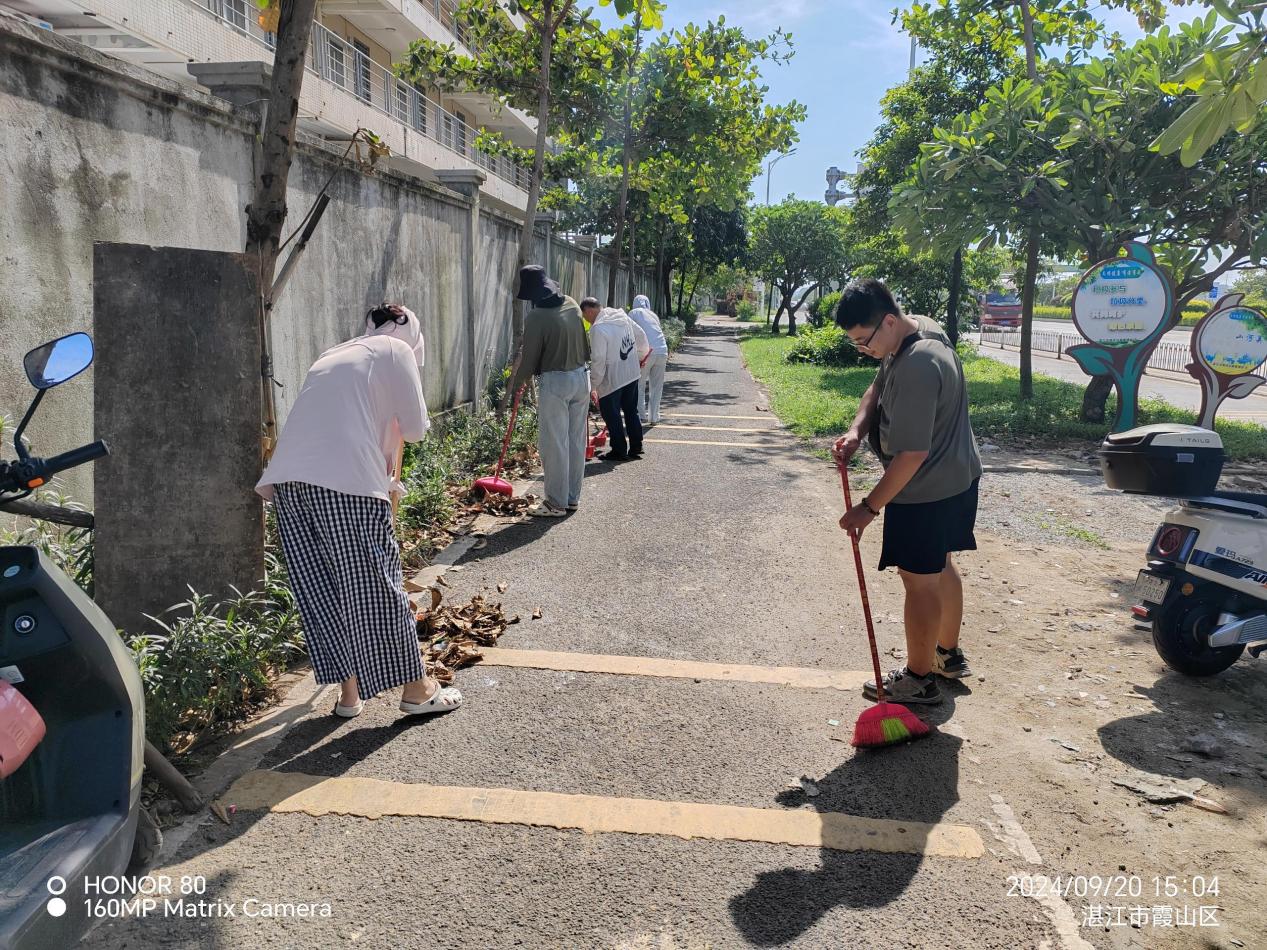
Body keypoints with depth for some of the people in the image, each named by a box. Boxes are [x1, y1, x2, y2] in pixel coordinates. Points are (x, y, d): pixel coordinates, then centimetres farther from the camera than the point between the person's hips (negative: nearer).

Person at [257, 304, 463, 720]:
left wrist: (382, 468, 40)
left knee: (321, 588, 13)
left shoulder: (334, 354, 28)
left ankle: (349, 692, 23)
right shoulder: (396, 350, 9)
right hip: (346, 481, -6)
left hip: (288, 479, 7)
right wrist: (395, 424, 29)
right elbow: (416, 428, 6)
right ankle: (416, 688, 17)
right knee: (376, 584, 4)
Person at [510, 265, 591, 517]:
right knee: (576, 441, 12)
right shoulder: (571, 305, 4)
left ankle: (556, 503, 7)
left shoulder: (536, 317, -16)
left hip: (554, 382, -7)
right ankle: (572, 498, 23)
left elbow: (530, 358, -10)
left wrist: (516, 383, 6)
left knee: (554, 444, 1)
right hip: (581, 376, 7)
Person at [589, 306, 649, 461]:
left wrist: (592, 385, -13)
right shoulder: (623, 317, 1)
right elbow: (641, 336, 13)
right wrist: (642, 354, 30)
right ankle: (636, 448, 26)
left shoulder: (597, 329, -21)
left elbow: (598, 361, -21)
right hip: (633, 375, 8)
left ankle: (619, 451, 12)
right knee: (631, 412, 18)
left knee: (612, 416, 6)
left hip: (612, 380, -8)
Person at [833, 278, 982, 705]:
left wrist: (870, 507, -22)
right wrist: (856, 432, -11)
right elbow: (878, 389, 8)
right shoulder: (921, 327, 1)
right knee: (940, 566, 23)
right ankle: (949, 654, 40)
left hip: (927, 493, -10)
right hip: (955, 479, 10)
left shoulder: (916, 368, -31)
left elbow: (912, 453, -30)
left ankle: (919, 678, 19)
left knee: (920, 581, 3)